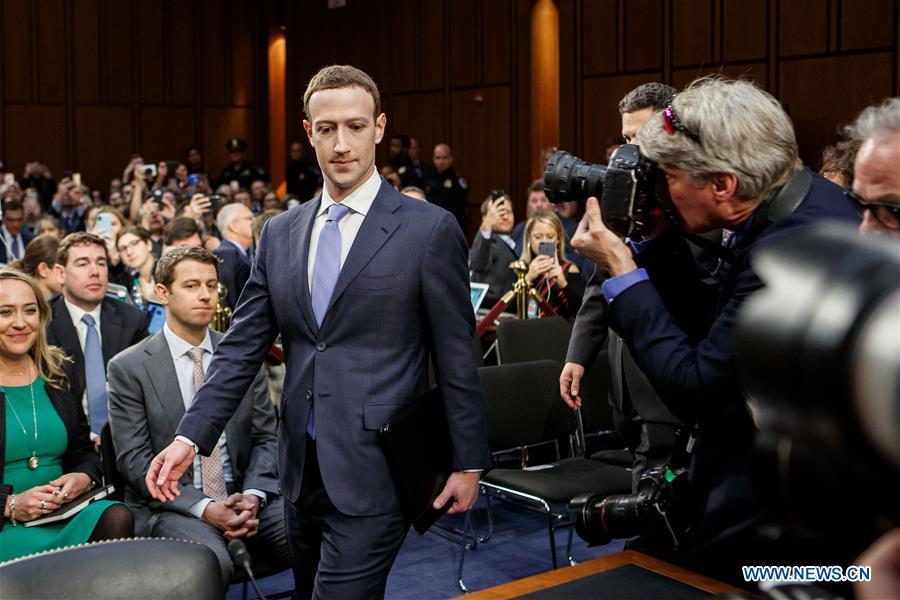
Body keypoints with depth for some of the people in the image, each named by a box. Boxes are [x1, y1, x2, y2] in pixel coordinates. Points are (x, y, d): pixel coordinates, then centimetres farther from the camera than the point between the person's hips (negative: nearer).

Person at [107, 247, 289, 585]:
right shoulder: (128, 367, -1)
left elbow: (266, 437, 8)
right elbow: (134, 458, -6)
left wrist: (253, 496, -11)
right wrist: (203, 507, -17)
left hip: (245, 496, 3)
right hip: (171, 503, -3)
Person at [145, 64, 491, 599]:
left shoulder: (430, 229, -7)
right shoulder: (280, 233, 8)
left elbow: (457, 356, -5)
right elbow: (242, 348, 7)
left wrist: (469, 462, -3)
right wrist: (190, 438, -2)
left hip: (374, 472, -5)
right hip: (302, 469, 6)